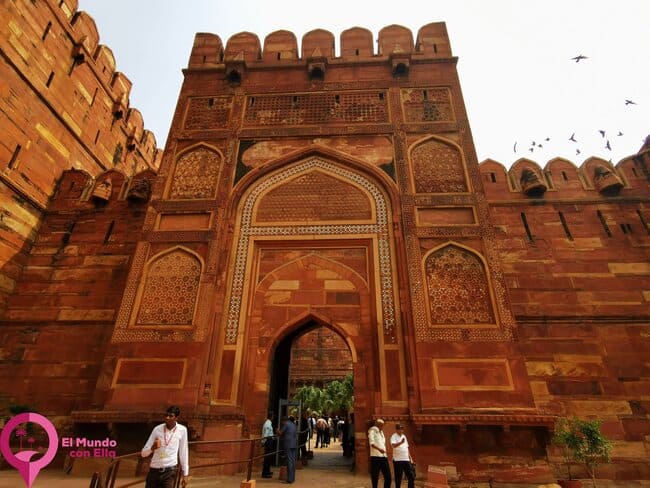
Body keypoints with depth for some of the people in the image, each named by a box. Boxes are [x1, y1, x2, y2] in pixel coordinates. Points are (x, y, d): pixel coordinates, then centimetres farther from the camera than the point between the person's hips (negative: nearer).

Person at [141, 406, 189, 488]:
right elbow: (143, 453, 1)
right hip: (154, 470, 2)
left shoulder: (182, 430, -5)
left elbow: (183, 452, 3)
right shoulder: (157, 429, -2)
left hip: (170, 471, -2)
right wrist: (153, 448, -21)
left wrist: (185, 474, 5)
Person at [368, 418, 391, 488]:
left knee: (388, 478, 5)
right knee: (375, 479, -1)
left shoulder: (381, 432, 20)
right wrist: (379, 449, -35)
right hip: (375, 457, -7)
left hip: (384, 457, 7)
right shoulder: (372, 431, -5)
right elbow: (372, 443, -19)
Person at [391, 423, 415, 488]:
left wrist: (410, 457, 16)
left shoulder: (404, 436, 15)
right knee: (398, 477, 0)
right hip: (398, 460, -7)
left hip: (406, 459, 7)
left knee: (411, 476, 6)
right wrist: (401, 442, -45)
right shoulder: (394, 436, -9)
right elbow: (394, 445, -29)